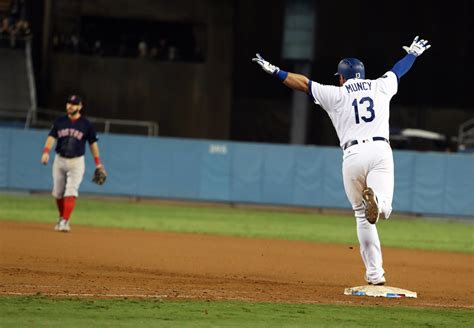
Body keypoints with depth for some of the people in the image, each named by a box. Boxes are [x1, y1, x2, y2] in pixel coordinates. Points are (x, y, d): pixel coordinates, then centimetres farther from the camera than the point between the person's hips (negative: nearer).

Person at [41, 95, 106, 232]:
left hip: (76, 162, -3)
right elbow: (52, 137, -5)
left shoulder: (86, 124, -2)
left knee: (71, 192, -15)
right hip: (59, 160, 3)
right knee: (58, 192, 9)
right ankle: (61, 218, 29)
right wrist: (46, 152, -22)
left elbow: (93, 143, 4)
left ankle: (65, 221, -18)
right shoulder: (60, 121, 4)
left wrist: (98, 163, 3)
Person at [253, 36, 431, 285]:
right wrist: (413, 53, 56)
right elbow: (399, 70, 37)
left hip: (353, 155, 0)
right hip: (381, 150, 0)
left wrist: (273, 70, 21)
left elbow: (302, 83, 13)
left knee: (362, 216, 9)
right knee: (384, 208, -6)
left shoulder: (336, 94, 12)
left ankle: (375, 273, 3)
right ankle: (376, 200, -45)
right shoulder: (380, 87, 18)